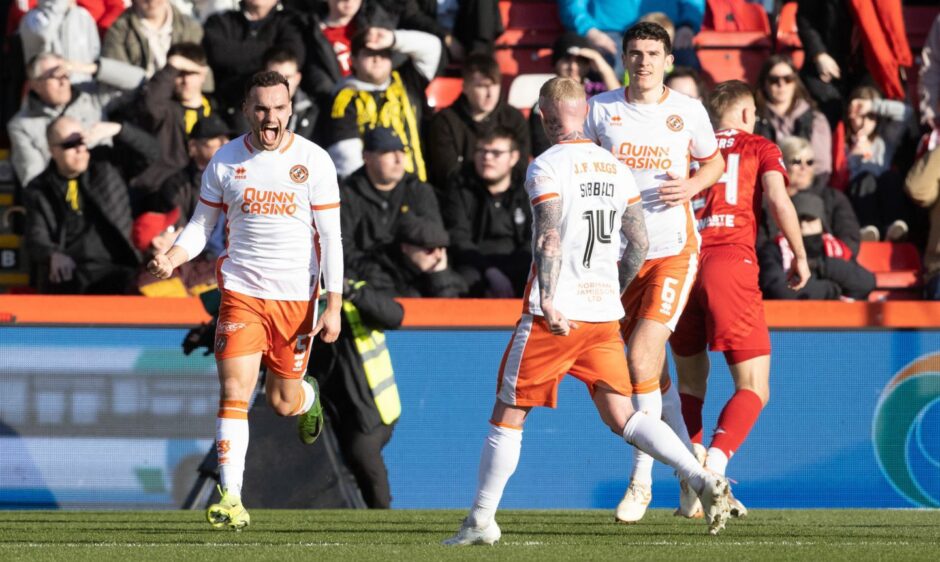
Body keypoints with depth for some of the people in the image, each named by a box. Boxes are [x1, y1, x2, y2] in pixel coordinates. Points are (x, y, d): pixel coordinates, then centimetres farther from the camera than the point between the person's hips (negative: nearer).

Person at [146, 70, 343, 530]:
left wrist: (334, 306, -9)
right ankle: (231, 500, -14)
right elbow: (201, 224, 8)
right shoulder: (225, 161, 0)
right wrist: (172, 258, -13)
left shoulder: (313, 161, -5)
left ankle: (308, 395, 47)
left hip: (296, 297, 0)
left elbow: (331, 237, -3)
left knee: (282, 402, 9)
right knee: (234, 392, -14)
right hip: (241, 293, 1)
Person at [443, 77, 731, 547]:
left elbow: (549, 238, -19)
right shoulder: (615, 168, 11)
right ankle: (704, 480, -11)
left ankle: (481, 519, 8)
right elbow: (639, 242, 14)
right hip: (604, 312, 6)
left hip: (556, 314, -6)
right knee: (621, 416, 5)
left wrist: (549, 303, -23)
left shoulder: (547, 167, -8)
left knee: (508, 414, 5)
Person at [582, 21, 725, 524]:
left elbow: (713, 162, 15)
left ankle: (641, 480, -10)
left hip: (673, 251, -3)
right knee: (652, 372, 8)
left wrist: (692, 185, -7)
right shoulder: (601, 109, 3)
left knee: (641, 358, -16)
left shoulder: (688, 111, 0)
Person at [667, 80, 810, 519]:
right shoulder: (759, 148, 13)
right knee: (754, 389, -2)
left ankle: (691, 487, 5)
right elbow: (778, 200, -3)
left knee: (690, 385, 18)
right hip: (731, 264, -4)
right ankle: (712, 469, -25)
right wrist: (799, 255, 7)